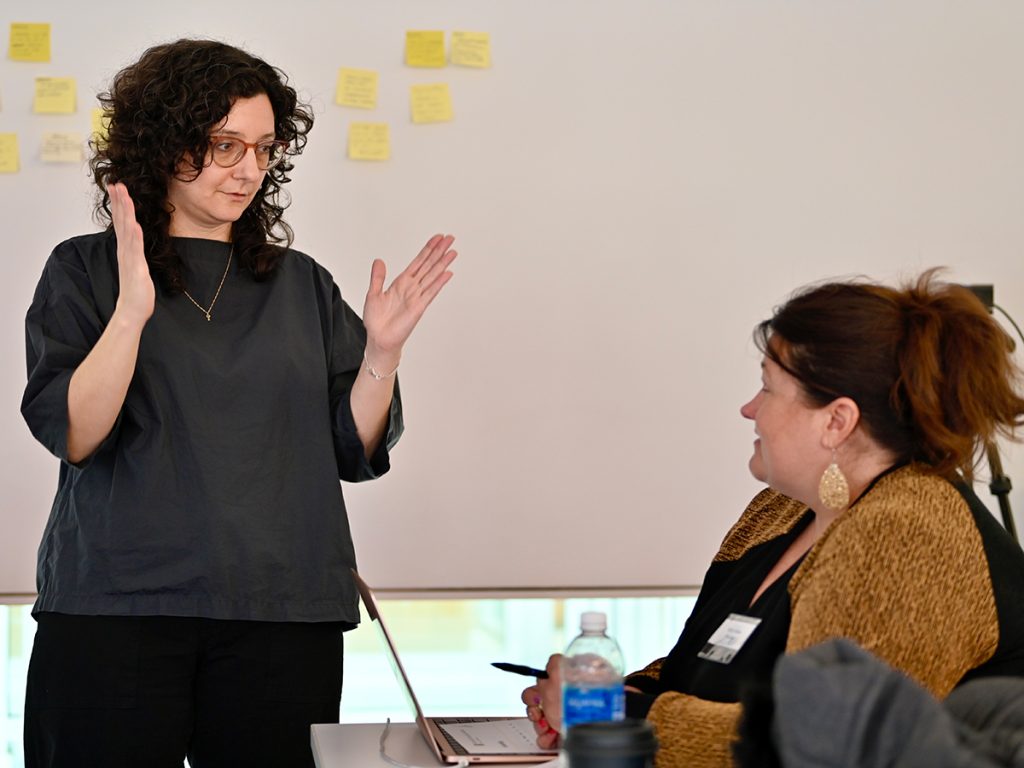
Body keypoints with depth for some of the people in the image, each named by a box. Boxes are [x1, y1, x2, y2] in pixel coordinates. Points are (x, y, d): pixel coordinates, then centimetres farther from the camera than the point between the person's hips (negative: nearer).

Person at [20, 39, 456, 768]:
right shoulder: (85, 270, 4)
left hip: (283, 621, 3)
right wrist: (132, 311, -20)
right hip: (118, 609, -2)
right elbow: (71, 434, -9)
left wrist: (382, 352, -5)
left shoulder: (300, 284, 13)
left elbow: (357, 451, 11)